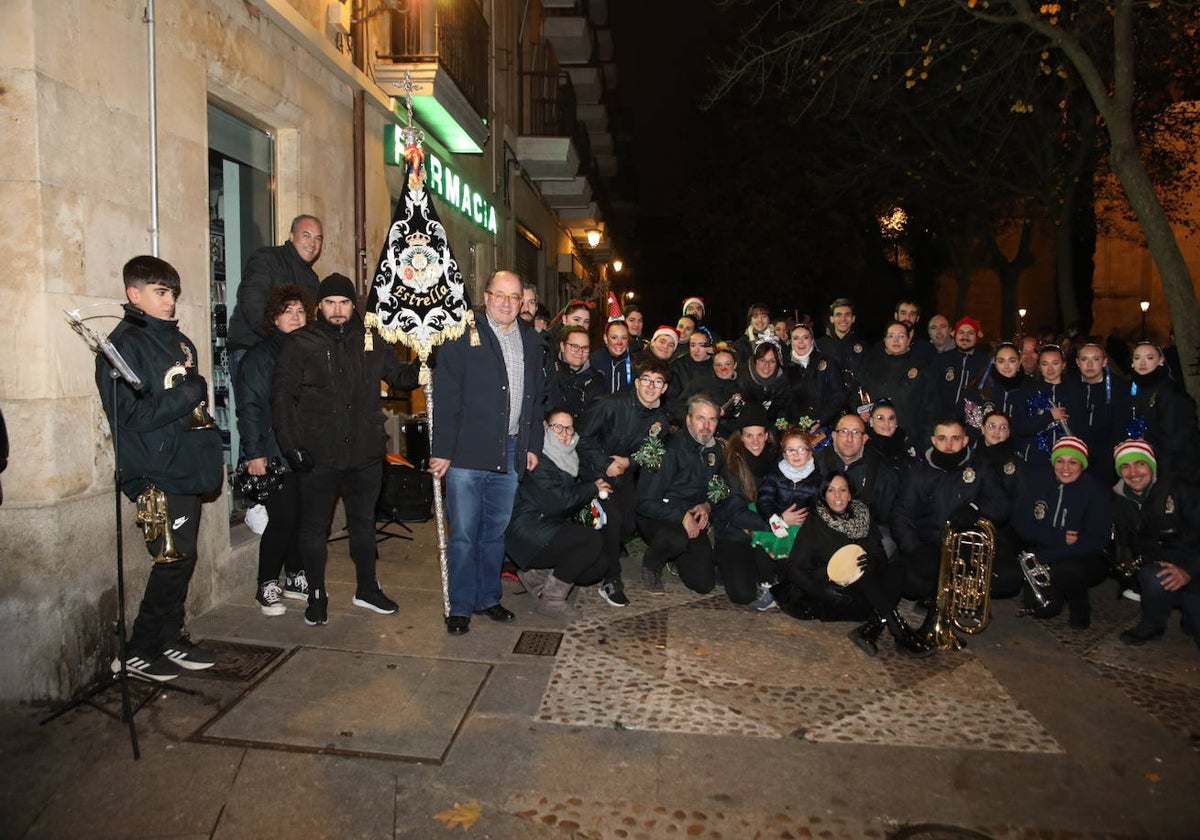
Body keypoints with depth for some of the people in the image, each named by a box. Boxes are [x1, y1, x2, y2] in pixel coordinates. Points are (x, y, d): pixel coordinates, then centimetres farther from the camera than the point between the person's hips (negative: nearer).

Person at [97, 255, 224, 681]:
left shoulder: (179, 341, 16)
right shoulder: (125, 344, -10)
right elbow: (134, 414, -17)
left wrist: (194, 388, 4)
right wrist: (186, 394, -14)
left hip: (186, 469, 8)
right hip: (156, 475, -8)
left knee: (182, 558, 12)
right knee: (174, 560, -4)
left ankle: (171, 641, 26)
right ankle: (136, 653, 11)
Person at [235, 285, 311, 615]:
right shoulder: (260, 356, -3)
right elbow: (249, 408, -9)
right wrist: (254, 453, -14)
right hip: (276, 455, -5)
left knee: (303, 518, 9)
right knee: (282, 520, -4)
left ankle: (295, 577, 25)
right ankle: (267, 586, 11)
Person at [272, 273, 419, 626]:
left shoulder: (371, 341, 6)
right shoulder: (299, 344, -3)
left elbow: (400, 376, 11)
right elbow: (283, 397, -6)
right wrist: (292, 445, -13)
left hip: (365, 452, 3)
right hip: (318, 455, -3)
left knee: (364, 523, 16)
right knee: (314, 527, 8)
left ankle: (367, 589, 32)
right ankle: (316, 595, 24)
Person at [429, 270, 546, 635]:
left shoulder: (531, 341, 12)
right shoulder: (463, 336, -6)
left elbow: (537, 397, 16)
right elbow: (445, 396, -9)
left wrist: (533, 445, 11)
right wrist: (442, 450, -13)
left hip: (511, 454, 5)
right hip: (468, 454, -5)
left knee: (496, 532, 15)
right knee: (463, 534, 2)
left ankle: (488, 598, 29)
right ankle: (460, 607, 16)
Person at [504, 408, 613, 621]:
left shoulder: (567, 459, 15)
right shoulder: (537, 460, -13)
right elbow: (556, 502, -23)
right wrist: (593, 489, -11)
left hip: (557, 527, 9)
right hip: (530, 534, -9)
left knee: (599, 563, -8)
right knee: (592, 540, -26)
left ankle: (537, 574, 6)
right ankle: (551, 600, -13)